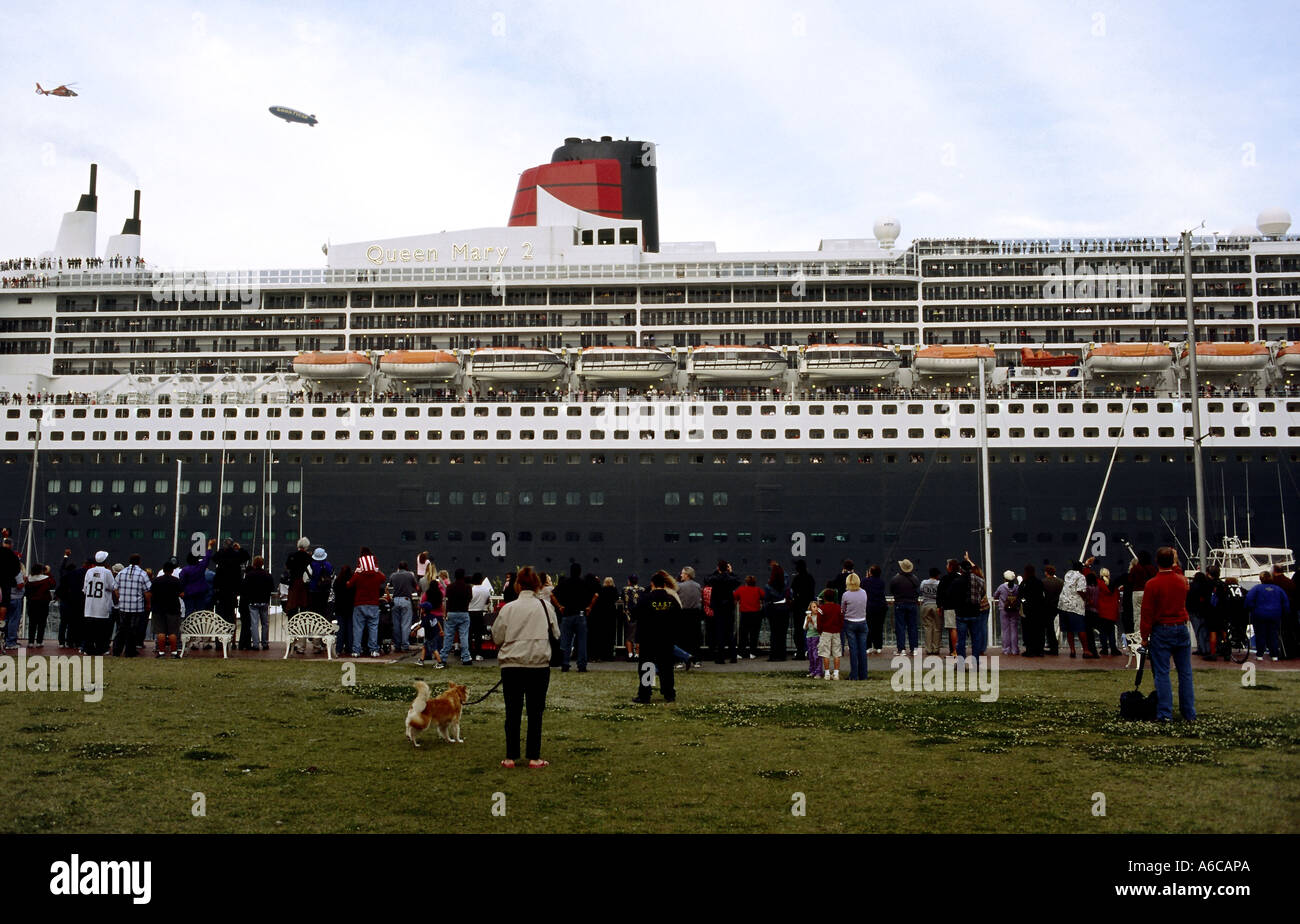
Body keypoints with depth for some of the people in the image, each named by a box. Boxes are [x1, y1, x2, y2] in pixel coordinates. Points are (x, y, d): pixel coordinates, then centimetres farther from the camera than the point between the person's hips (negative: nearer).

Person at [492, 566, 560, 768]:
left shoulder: (508, 608, -2)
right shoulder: (545, 607, -2)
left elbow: (497, 637, 3)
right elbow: (556, 634, 7)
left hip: (511, 665, 0)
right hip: (539, 665, 0)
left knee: (512, 712, 8)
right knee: (535, 712, 7)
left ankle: (510, 757, 10)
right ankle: (534, 757, 8)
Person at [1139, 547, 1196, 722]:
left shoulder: (1152, 584, -11)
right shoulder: (1182, 580, 1)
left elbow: (1147, 612, -8)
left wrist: (1145, 636, -2)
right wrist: (1176, 565, 36)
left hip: (1161, 631, -4)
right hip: (1181, 629, 4)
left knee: (1162, 673, 0)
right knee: (1185, 673, 8)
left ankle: (1165, 713, -3)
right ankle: (1189, 714, 10)